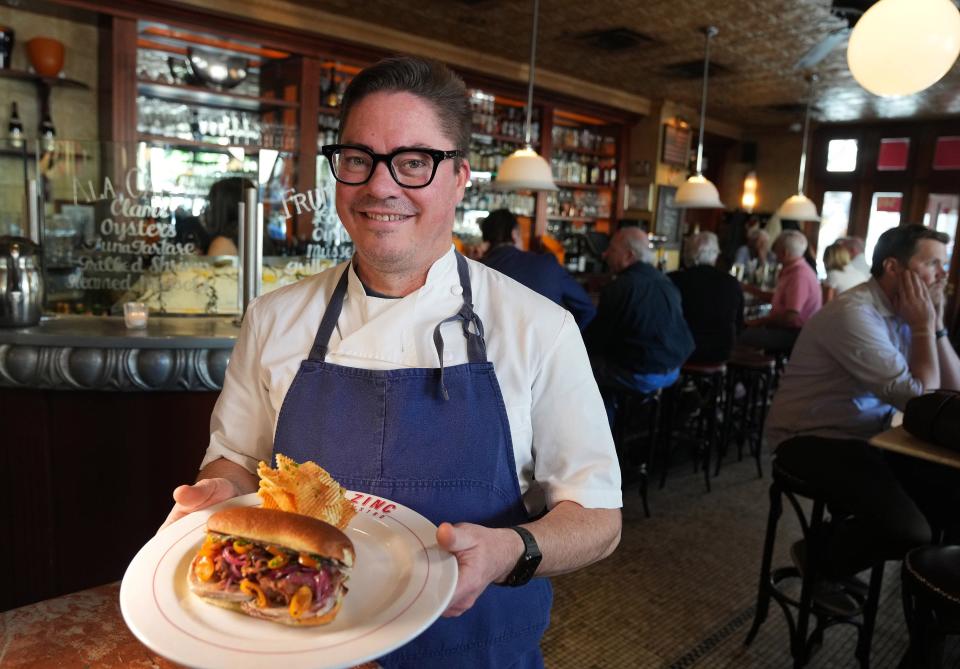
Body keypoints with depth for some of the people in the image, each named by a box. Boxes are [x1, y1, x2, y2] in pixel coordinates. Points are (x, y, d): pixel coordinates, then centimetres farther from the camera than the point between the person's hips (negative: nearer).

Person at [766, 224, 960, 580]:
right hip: (814, 439, -9)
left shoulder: (903, 311, 6)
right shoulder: (854, 314, -22)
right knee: (908, 531, -24)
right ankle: (823, 562, 6)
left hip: (871, 436, 9)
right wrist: (923, 327, -12)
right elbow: (921, 401, -23)